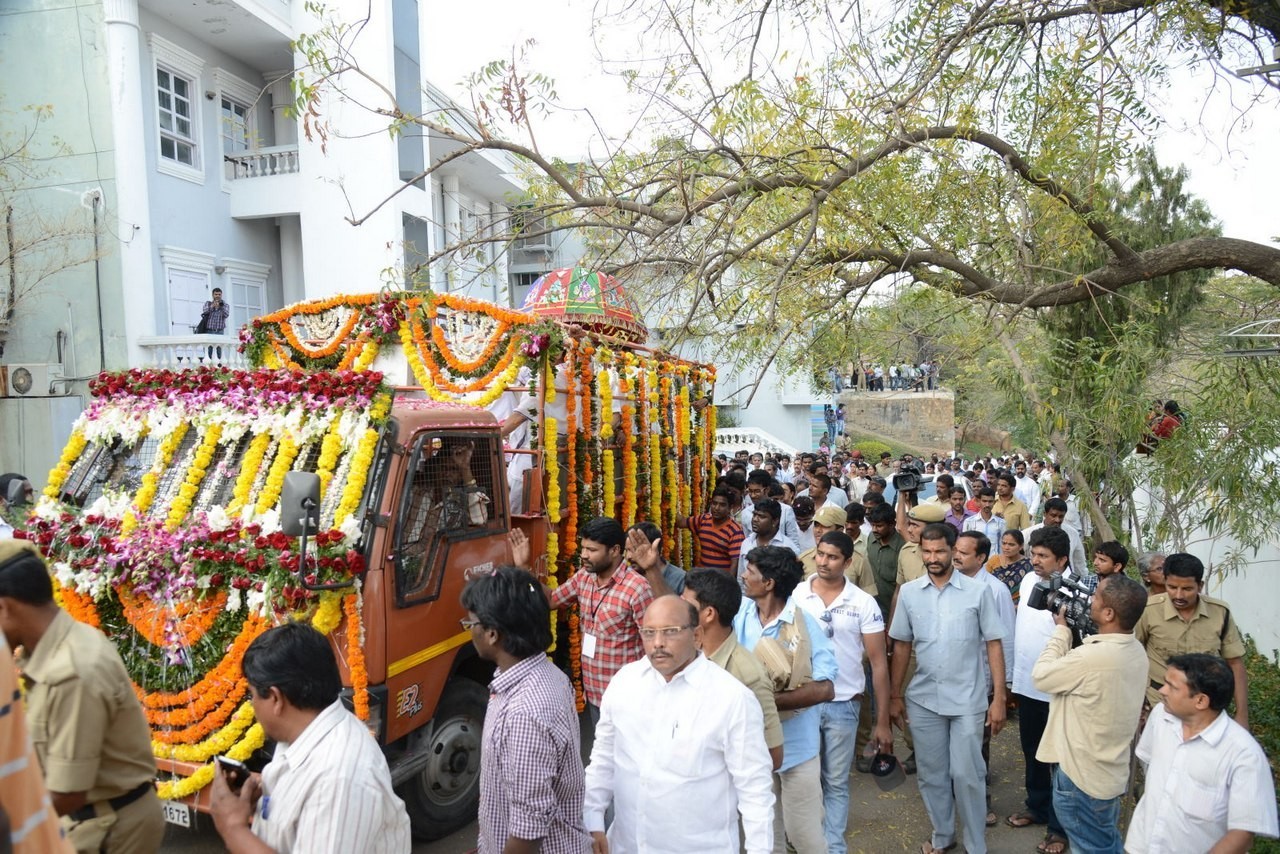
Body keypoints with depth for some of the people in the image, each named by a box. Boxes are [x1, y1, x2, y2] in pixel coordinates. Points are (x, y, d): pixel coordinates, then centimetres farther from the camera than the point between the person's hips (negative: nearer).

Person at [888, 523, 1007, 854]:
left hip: (967, 700, -3)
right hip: (923, 700, 3)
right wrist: (895, 695, 7)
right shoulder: (909, 592, -1)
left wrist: (999, 698, -7)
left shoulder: (978, 591, -7)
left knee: (966, 775, 4)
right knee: (931, 774, 14)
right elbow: (902, 646, 6)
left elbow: (993, 645, -4)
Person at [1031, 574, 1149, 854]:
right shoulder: (1136, 650, -4)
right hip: (1110, 771, 8)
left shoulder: (1095, 657, -33)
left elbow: (1041, 676, -18)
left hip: (1082, 777, -8)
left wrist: (1061, 630, -9)